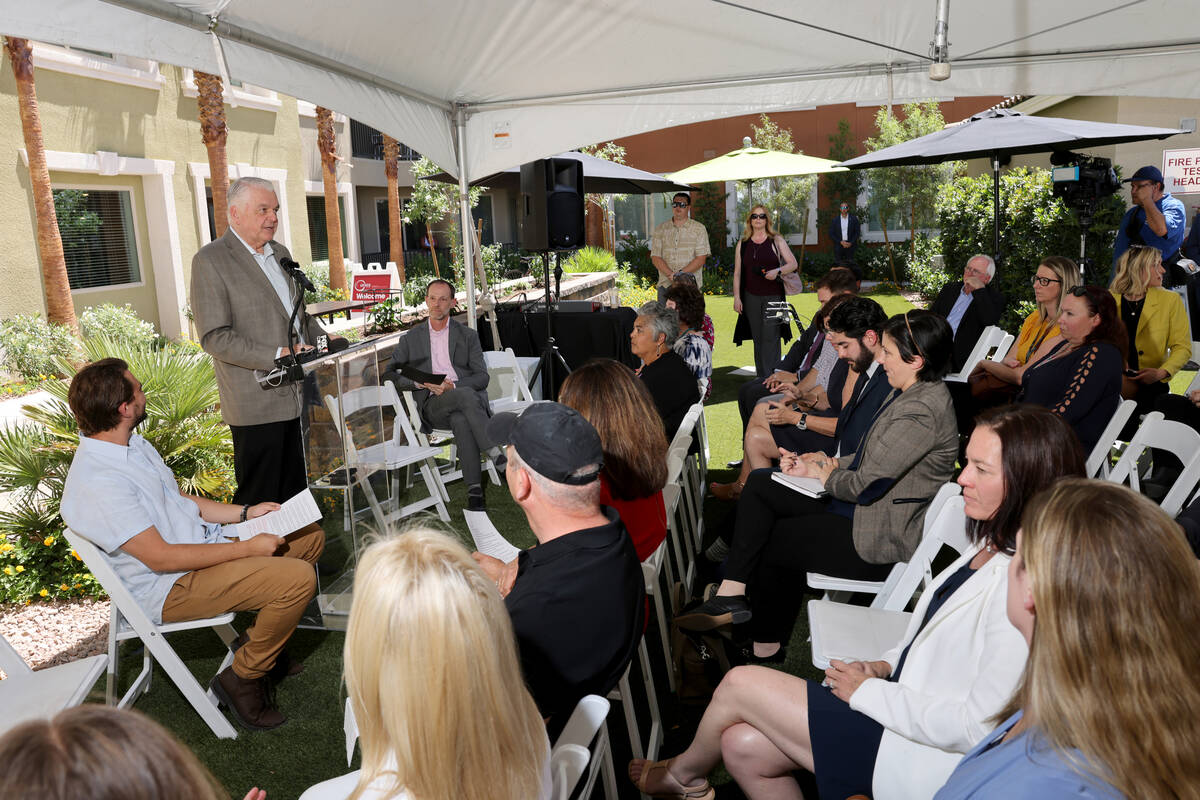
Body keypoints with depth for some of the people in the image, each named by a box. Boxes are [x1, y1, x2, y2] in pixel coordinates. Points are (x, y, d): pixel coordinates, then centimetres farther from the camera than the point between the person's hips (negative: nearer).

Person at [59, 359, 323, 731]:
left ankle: (259, 641, 18)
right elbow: (160, 558, -26)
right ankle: (243, 678, -4)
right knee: (298, 578, -25)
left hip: (205, 543, 10)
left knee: (310, 535, 9)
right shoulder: (95, 484, -25)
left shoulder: (134, 444, 7)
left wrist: (245, 513, 6)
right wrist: (247, 548, -22)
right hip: (171, 587, -10)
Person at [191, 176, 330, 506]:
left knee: (295, 493, 14)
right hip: (257, 404, -7)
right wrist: (278, 355, -22)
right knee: (259, 501, 3)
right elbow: (215, 337, -15)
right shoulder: (210, 260, -9)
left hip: (298, 395, 7)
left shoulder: (280, 253, 16)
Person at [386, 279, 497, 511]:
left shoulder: (468, 335, 17)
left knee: (461, 420, -38)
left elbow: (482, 377, 9)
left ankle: (475, 488, -39)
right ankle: (497, 454, -38)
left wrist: (453, 386, -11)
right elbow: (388, 373, 14)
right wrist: (418, 382, -6)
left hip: (468, 396, 1)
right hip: (432, 406, -1)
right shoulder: (411, 338, 19)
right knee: (467, 396, -37)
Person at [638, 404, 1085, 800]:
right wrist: (885, 666, 2)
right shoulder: (992, 545, 4)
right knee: (744, 746, 0)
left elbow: (976, 726, -26)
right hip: (905, 707, 8)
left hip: (926, 763, -8)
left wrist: (867, 690, -15)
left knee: (740, 684, -3)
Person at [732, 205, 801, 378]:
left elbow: (793, 264, 1)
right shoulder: (742, 244, 10)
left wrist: (777, 271, -17)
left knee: (770, 338, -9)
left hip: (773, 296, -3)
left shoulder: (777, 241, 4)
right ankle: (761, 380, 16)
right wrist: (737, 297, 2)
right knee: (758, 339, 8)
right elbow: (737, 273, 9)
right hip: (751, 297, 3)